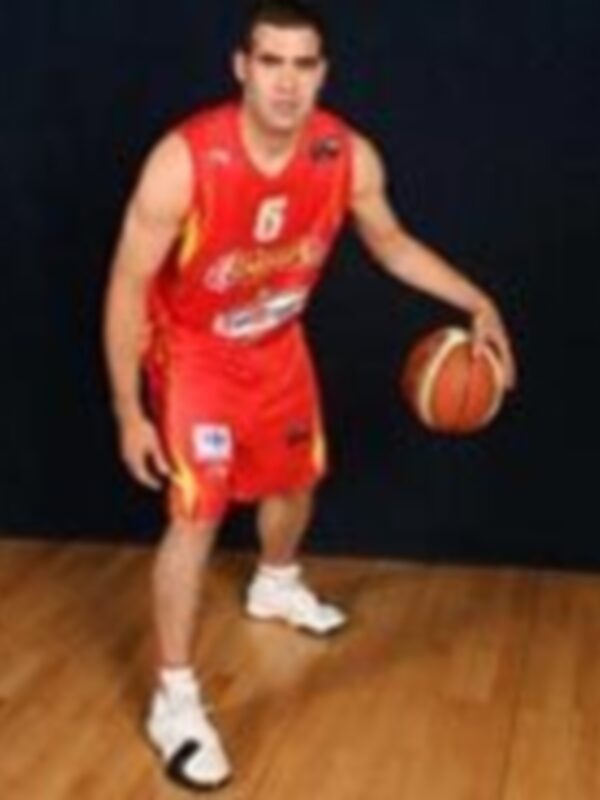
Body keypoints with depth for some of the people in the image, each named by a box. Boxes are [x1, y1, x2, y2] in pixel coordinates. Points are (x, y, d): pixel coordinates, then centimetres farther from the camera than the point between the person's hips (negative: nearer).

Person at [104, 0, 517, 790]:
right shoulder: (184, 161, -33)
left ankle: (275, 586, 56)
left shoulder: (349, 157, -20)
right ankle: (174, 700, 1)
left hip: (278, 345, 5)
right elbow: (127, 288, -24)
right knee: (197, 514, -12)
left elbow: (391, 243, 1)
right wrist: (129, 413, -22)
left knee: (296, 479, 22)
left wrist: (478, 304, -6)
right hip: (193, 351, -5)